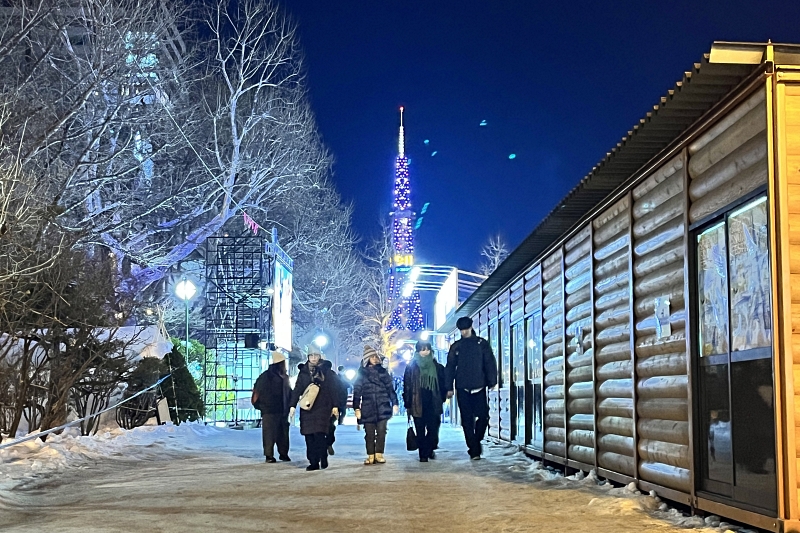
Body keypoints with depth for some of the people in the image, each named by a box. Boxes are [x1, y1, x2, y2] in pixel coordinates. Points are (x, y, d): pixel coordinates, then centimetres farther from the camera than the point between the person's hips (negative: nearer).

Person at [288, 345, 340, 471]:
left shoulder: (326, 371, 5)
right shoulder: (303, 372, 13)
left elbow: (333, 389, 4)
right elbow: (297, 389, 10)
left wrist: (334, 406, -2)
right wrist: (292, 406, 3)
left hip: (322, 408, -3)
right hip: (307, 408, 3)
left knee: (319, 433, -14)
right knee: (309, 436, 0)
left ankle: (323, 459, 0)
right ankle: (313, 462, 5)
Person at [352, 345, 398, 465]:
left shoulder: (383, 371, 9)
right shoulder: (362, 373, 6)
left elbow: (390, 388, 10)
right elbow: (357, 391, 4)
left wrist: (394, 403, 4)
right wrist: (357, 408, -2)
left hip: (382, 407, 1)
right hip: (368, 408, 0)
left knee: (381, 431, -3)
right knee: (369, 433, 1)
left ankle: (379, 454, 4)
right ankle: (370, 456, 7)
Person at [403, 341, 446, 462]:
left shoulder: (437, 367, 11)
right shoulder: (411, 367, 6)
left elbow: (442, 384, 14)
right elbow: (406, 386, 3)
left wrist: (442, 399, 4)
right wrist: (408, 404, -2)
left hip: (433, 404, 1)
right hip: (417, 404, -1)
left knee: (433, 429, -6)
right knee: (420, 431, 1)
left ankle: (428, 450, 15)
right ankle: (423, 454, 9)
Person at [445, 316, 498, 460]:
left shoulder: (481, 343, 6)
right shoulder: (456, 346, 10)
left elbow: (490, 363, 5)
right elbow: (449, 367, 10)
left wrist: (492, 382, -3)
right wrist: (449, 387, 3)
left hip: (479, 387, -1)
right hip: (462, 389, 1)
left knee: (483, 417, -7)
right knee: (467, 421, 0)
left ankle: (475, 441, 15)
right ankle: (474, 450, 4)